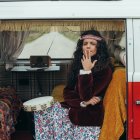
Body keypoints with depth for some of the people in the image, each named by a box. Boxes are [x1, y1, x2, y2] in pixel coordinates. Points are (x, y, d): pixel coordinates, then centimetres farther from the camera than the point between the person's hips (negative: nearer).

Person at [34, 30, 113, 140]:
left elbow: (86, 95, -20)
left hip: (89, 116, -6)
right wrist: (82, 102, -15)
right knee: (41, 114, -5)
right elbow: (67, 92, 2)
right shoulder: (78, 64, 7)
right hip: (74, 109, 6)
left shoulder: (105, 69, -12)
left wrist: (87, 70, -20)